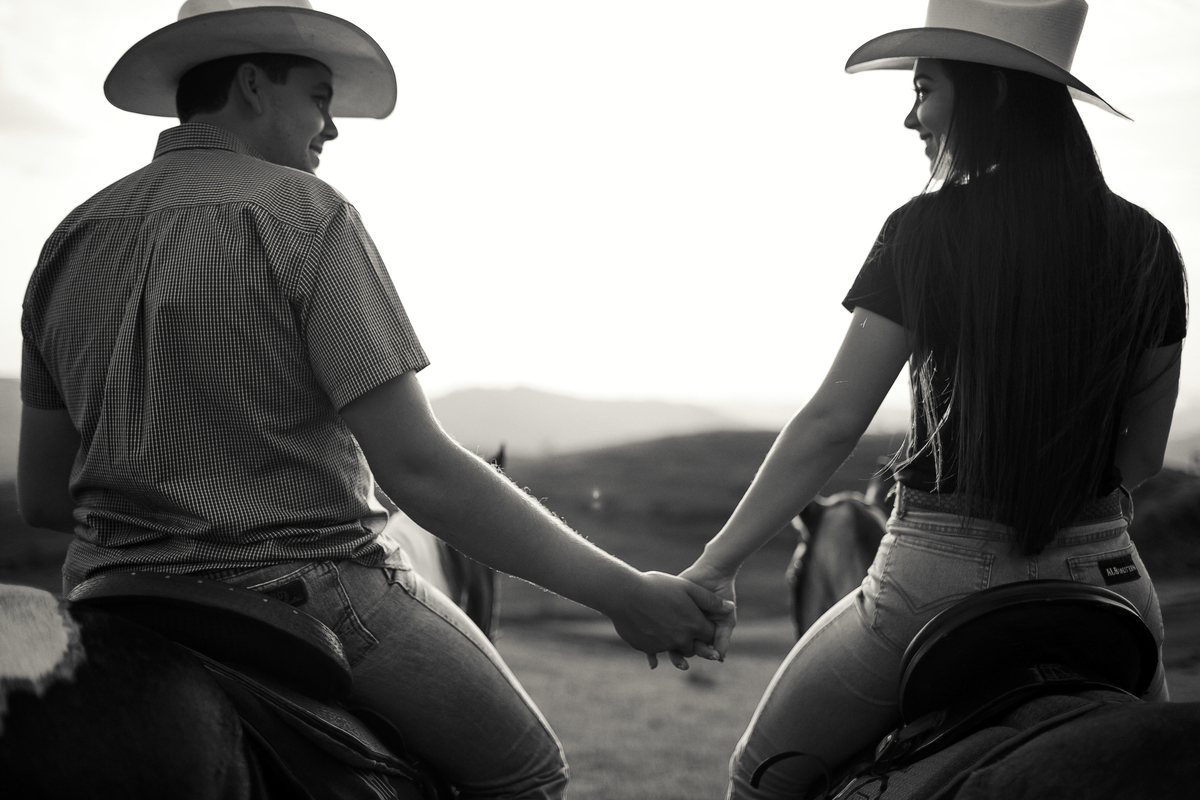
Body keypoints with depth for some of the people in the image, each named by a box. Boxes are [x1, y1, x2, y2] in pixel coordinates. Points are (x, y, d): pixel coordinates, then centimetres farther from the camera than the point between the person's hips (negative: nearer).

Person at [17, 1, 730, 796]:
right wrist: (623, 594, -16)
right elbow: (419, 470, -20)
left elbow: (41, 494, 9)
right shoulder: (305, 214, -13)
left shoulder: (71, 240, 6)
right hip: (310, 596, -6)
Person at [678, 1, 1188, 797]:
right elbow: (1144, 455, 8)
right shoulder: (1147, 245, 3)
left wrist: (716, 563, -4)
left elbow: (832, 424, -11)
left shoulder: (925, 232, -9)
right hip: (1099, 568, 4)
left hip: (937, 574, -4)